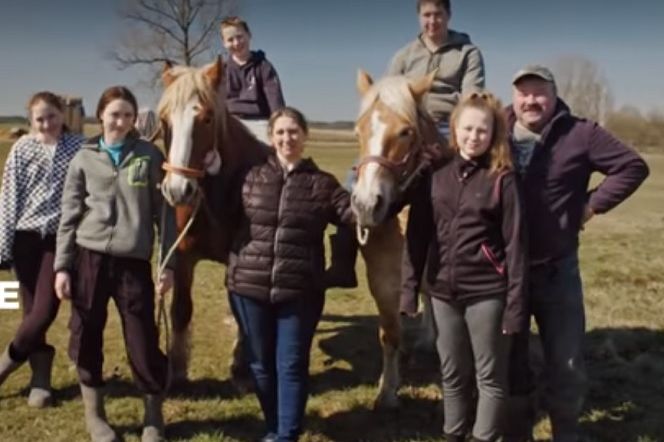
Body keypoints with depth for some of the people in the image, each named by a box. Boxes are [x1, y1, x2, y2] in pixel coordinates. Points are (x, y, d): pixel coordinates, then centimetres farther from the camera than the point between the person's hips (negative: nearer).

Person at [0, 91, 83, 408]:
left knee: (44, 312, -6)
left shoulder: (78, 147, -1)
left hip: (60, 239, -1)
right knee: (32, 311, 5)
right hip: (26, 238, 1)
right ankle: (41, 379, 18)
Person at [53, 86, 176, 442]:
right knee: (86, 339, 9)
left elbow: (164, 213, 2)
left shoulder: (150, 156, 1)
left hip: (133, 261, -1)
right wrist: (62, 266, 0)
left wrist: (168, 263, -3)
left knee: (144, 342, 2)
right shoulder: (84, 158, 4)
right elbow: (69, 216, 6)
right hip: (90, 258, 2)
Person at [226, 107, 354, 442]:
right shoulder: (250, 177, 4)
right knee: (260, 364, 14)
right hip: (249, 287, 2)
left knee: (292, 365, 4)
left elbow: (356, 214, -3)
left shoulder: (322, 183, 2)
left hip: (299, 291, -2)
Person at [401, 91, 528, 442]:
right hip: (442, 290, 4)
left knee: (490, 376, 10)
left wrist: (515, 304, -10)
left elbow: (515, 245, -8)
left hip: (486, 292, -3)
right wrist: (409, 287, 1)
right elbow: (417, 235, 5)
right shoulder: (435, 174, 2)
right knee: (452, 374, 18)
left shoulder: (502, 179, -8)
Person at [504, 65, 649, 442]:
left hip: (557, 270, -1)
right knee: (510, 362, 13)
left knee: (567, 364, 9)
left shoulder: (580, 134, -6)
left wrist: (593, 204, -9)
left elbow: (633, 166, -4)